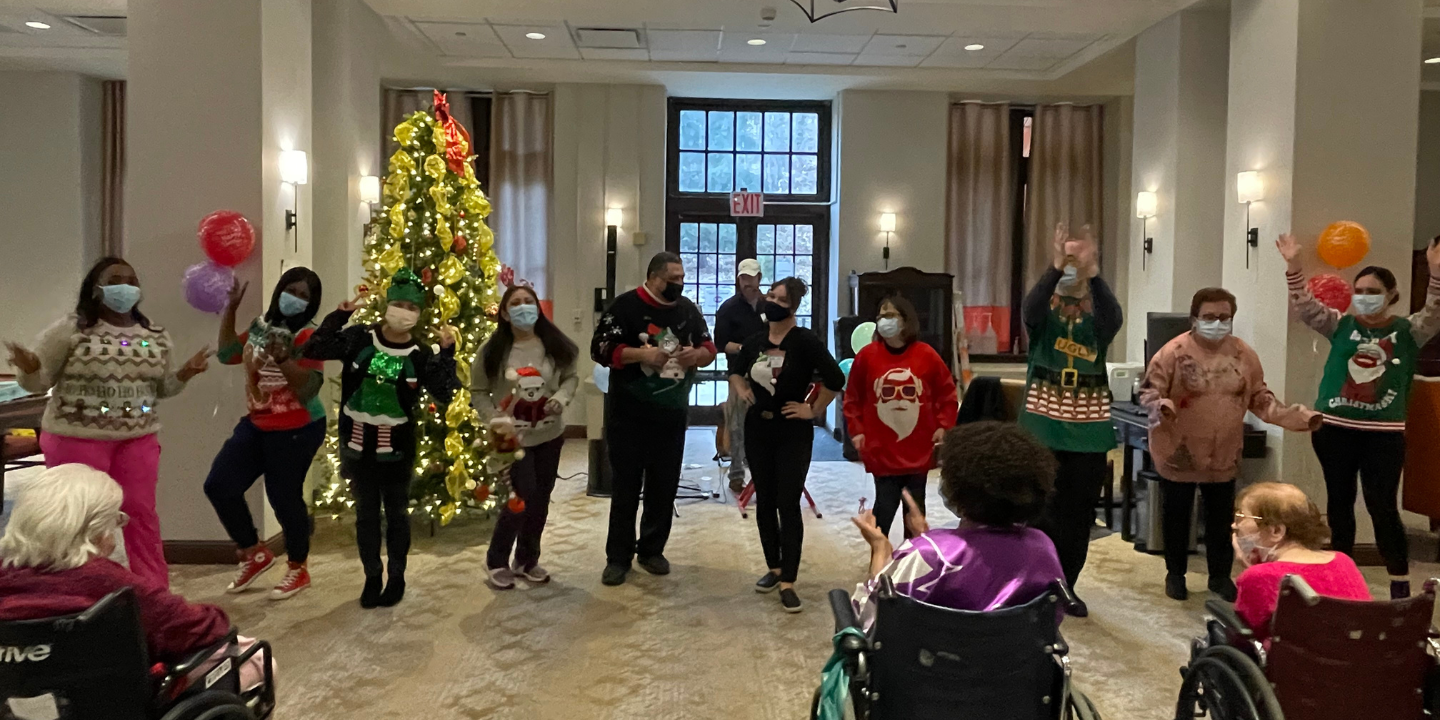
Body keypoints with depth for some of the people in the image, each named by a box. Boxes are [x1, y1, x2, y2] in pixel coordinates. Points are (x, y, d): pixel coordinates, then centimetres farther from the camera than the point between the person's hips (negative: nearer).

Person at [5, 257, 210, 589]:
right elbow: (38, 381, -4)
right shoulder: (69, 329, -8)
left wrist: (184, 374, -4)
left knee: (142, 513, 7)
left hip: (138, 439, 4)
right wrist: (29, 368, -25)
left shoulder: (156, 336, 6)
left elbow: (163, 387, 15)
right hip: (77, 439, -4)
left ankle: (157, 591, 17)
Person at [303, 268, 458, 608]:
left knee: (396, 512, 12)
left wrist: (447, 353, -21)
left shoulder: (421, 354, -6)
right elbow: (313, 350, -9)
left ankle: (397, 577, 27)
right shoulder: (359, 338, -5)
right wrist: (338, 316, -15)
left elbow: (444, 394, -14)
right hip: (357, 443, 1)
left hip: (396, 447, -1)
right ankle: (372, 576, 28)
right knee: (366, 512, 12)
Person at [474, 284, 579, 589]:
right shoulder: (494, 351, -9)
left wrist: (561, 397, -13)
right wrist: (496, 419, -14)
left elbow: (570, 376, 7)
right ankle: (497, 561, 13)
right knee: (524, 498, -8)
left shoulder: (554, 345, -4)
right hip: (513, 437, -3)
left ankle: (527, 560, 30)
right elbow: (478, 391, -2)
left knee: (541, 500, 11)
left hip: (550, 435, 4)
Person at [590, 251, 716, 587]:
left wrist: (696, 354, -10)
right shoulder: (625, 306, -8)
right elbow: (601, 348, -12)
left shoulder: (689, 309, 8)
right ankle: (618, 557, 13)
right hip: (630, 415, -4)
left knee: (664, 486, 11)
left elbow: (709, 348, 13)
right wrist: (641, 354, -24)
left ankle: (652, 550, 26)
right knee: (626, 487, 3)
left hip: (672, 415, 5)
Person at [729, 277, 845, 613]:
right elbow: (735, 371, 24)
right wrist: (741, 391, 6)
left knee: (788, 505, -5)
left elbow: (835, 378, -18)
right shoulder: (755, 341, 4)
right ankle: (773, 568, 26)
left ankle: (788, 582, 1)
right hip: (758, 429, 6)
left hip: (793, 433, -6)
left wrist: (813, 410, -12)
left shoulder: (805, 340, -14)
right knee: (764, 501, 11)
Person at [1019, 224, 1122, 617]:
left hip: (1087, 429, 2)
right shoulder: (1044, 311, 1)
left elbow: (1115, 319, -21)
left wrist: (1094, 274, -35)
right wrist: (1055, 268, -37)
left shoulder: (1097, 313, 4)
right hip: (1043, 426, -2)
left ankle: (1066, 588, 24)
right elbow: (1029, 309, -24)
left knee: (1079, 514, 9)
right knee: (1040, 511, 1)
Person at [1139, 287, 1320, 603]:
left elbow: (1260, 398, 7)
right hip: (1178, 453, -3)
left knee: (1221, 518, 14)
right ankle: (1175, 574, 26)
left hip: (1224, 455, 4)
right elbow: (1149, 391, -12)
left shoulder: (1244, 354, 1)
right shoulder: (1174, 351, -13)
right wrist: (1161, 407, -34)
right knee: (1176, 516, 9)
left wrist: (1296, 416, -5)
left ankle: (1220, 576, 31)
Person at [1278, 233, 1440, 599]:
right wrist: (1294, 265, -19)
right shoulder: (1340, 325, 4)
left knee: (1382, 507, -1)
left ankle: (1400, 584, 10)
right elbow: (1304, 305, -6)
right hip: (1333, 429, 2)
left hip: (1384, 433, -2)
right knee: (1339, 502, 12)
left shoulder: (1408, 331, 1)